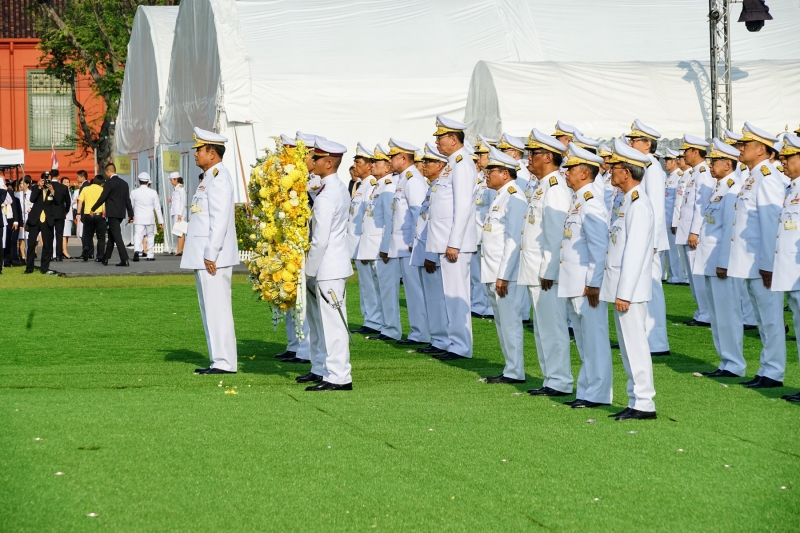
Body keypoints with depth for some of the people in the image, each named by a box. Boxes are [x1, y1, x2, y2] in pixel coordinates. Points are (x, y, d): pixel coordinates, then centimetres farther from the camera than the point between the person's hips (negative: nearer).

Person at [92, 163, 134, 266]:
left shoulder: (109, 182, -11)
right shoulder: (124, 183, 11)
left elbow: (102, 198, -11)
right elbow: (127, 200, 11)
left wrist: (93, 209, 2)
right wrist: (131, 214, 13)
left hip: (112, 213, -8)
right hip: (121, 213, 8)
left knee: (117, 236, -9)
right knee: (111, 235, 17)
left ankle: (124, 260, -16)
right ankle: (105, 258, 25)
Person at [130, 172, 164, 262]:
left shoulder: (134, 192, -2)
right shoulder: (153, 193, -2)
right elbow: (157, 207, 1)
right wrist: (161, 221, 7)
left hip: (138, 218, 0)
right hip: (150, 218, 1)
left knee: (138, 235, -6)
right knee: (150, 236, 13)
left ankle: (137, 251, -31)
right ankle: (150, 255, 16)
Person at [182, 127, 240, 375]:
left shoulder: (219, 179, -14)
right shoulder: (210, 178, 17)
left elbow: (220, 220, -21)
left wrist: (211, 254, -22)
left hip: (213, 258, -10)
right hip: (203, 257, 10)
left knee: (217, 308, -8)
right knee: (211, 310, 12)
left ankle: (225, 363, -5)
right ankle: (218, 360, 17)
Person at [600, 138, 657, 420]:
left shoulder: (639, 205, -16)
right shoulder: (628, 202, 14)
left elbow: (635, 252, -20)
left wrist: (623, 293, -21)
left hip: (630, 288, -10)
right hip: (622, 288, 10)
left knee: (635, 344, -6)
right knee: (628, 345, 12)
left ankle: (645, 404, -2)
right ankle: (636, 401, 18)